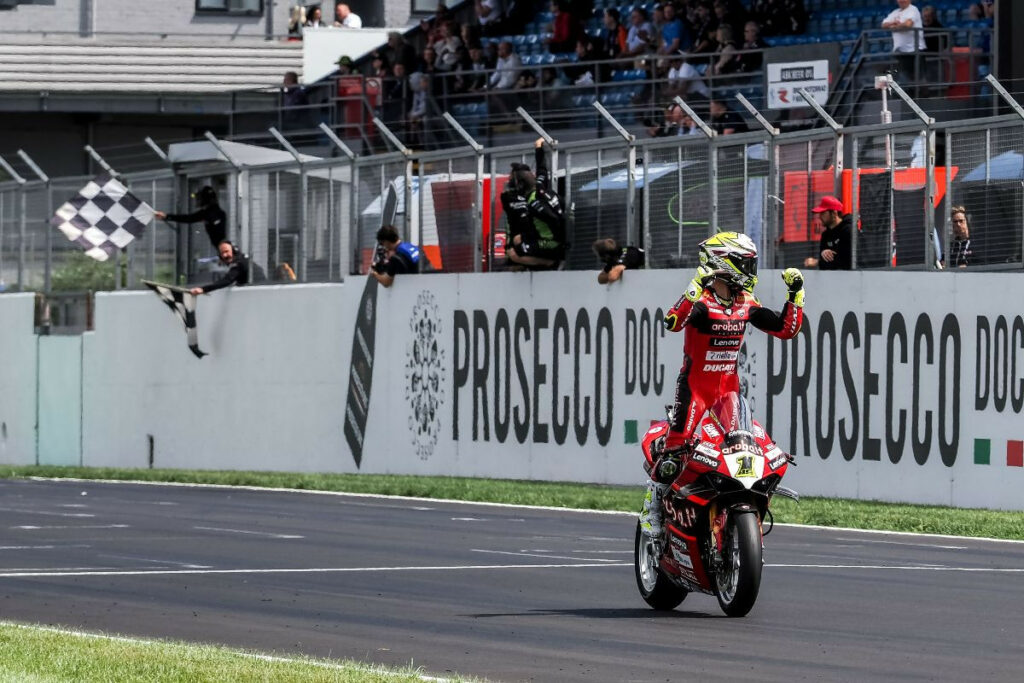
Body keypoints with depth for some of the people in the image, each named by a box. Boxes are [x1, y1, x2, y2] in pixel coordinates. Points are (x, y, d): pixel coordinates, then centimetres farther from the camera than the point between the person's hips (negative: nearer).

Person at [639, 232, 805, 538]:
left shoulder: (746, 304, 5)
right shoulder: (700, 300, -15)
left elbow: (786, 329, 9)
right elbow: (673, 322, -35)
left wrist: (796, 293, 0)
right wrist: (697, 286, -41)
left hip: (730, 386, 6)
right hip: (695, 384, -6)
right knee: (677, 444, -15)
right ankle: (652, 505, 0)